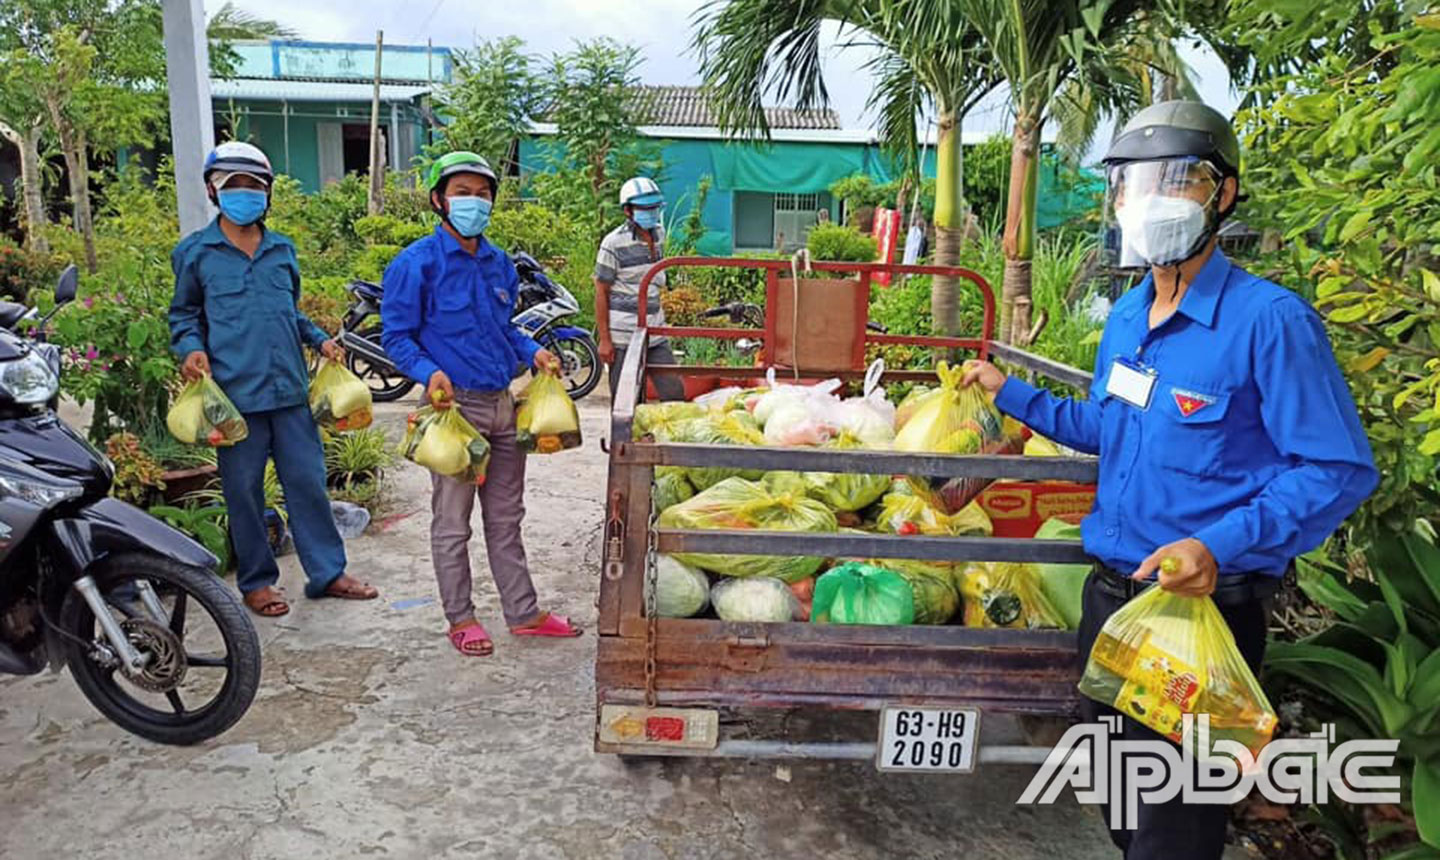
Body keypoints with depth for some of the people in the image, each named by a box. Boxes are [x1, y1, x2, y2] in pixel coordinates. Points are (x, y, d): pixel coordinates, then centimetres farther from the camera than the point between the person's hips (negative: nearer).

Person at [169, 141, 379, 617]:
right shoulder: (194, 252, 4)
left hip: (290, 387, 3)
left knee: (307, 481, 6)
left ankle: (327, 572, 17)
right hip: (234, 391, -3)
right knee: (244, 490, 6)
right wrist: (191, 349, -8)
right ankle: (256, 581, 20)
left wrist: (320, 339, 8)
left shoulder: (282, 249, 14)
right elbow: (183, 314, 10)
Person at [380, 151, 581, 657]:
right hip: (455, 406, -6)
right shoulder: (417, 263, -9)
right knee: (452, 522, 6)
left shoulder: (500, 264, 11)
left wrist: (532, 352, 2)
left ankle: (523, 612, 25)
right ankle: (460, 618, 21)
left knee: (506, 518, 15)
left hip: (503, 404, 6)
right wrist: (430, 373, -25)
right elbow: (396, 336, -8)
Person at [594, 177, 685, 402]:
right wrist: (604, 340, -11)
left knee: (675, 394, 7)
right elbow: (601, 292, -8)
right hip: (624, 338, -6)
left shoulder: (659, 234, 10)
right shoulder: (614, 243, -10)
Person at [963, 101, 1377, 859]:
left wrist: (1222, 547, -30)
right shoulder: (1125, 316, 6)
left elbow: (1340, 470, -18)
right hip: (1110, 594, 7)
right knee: (1118, 798, 24)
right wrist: (1010, 393, 17)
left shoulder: (1269, 320, -18)